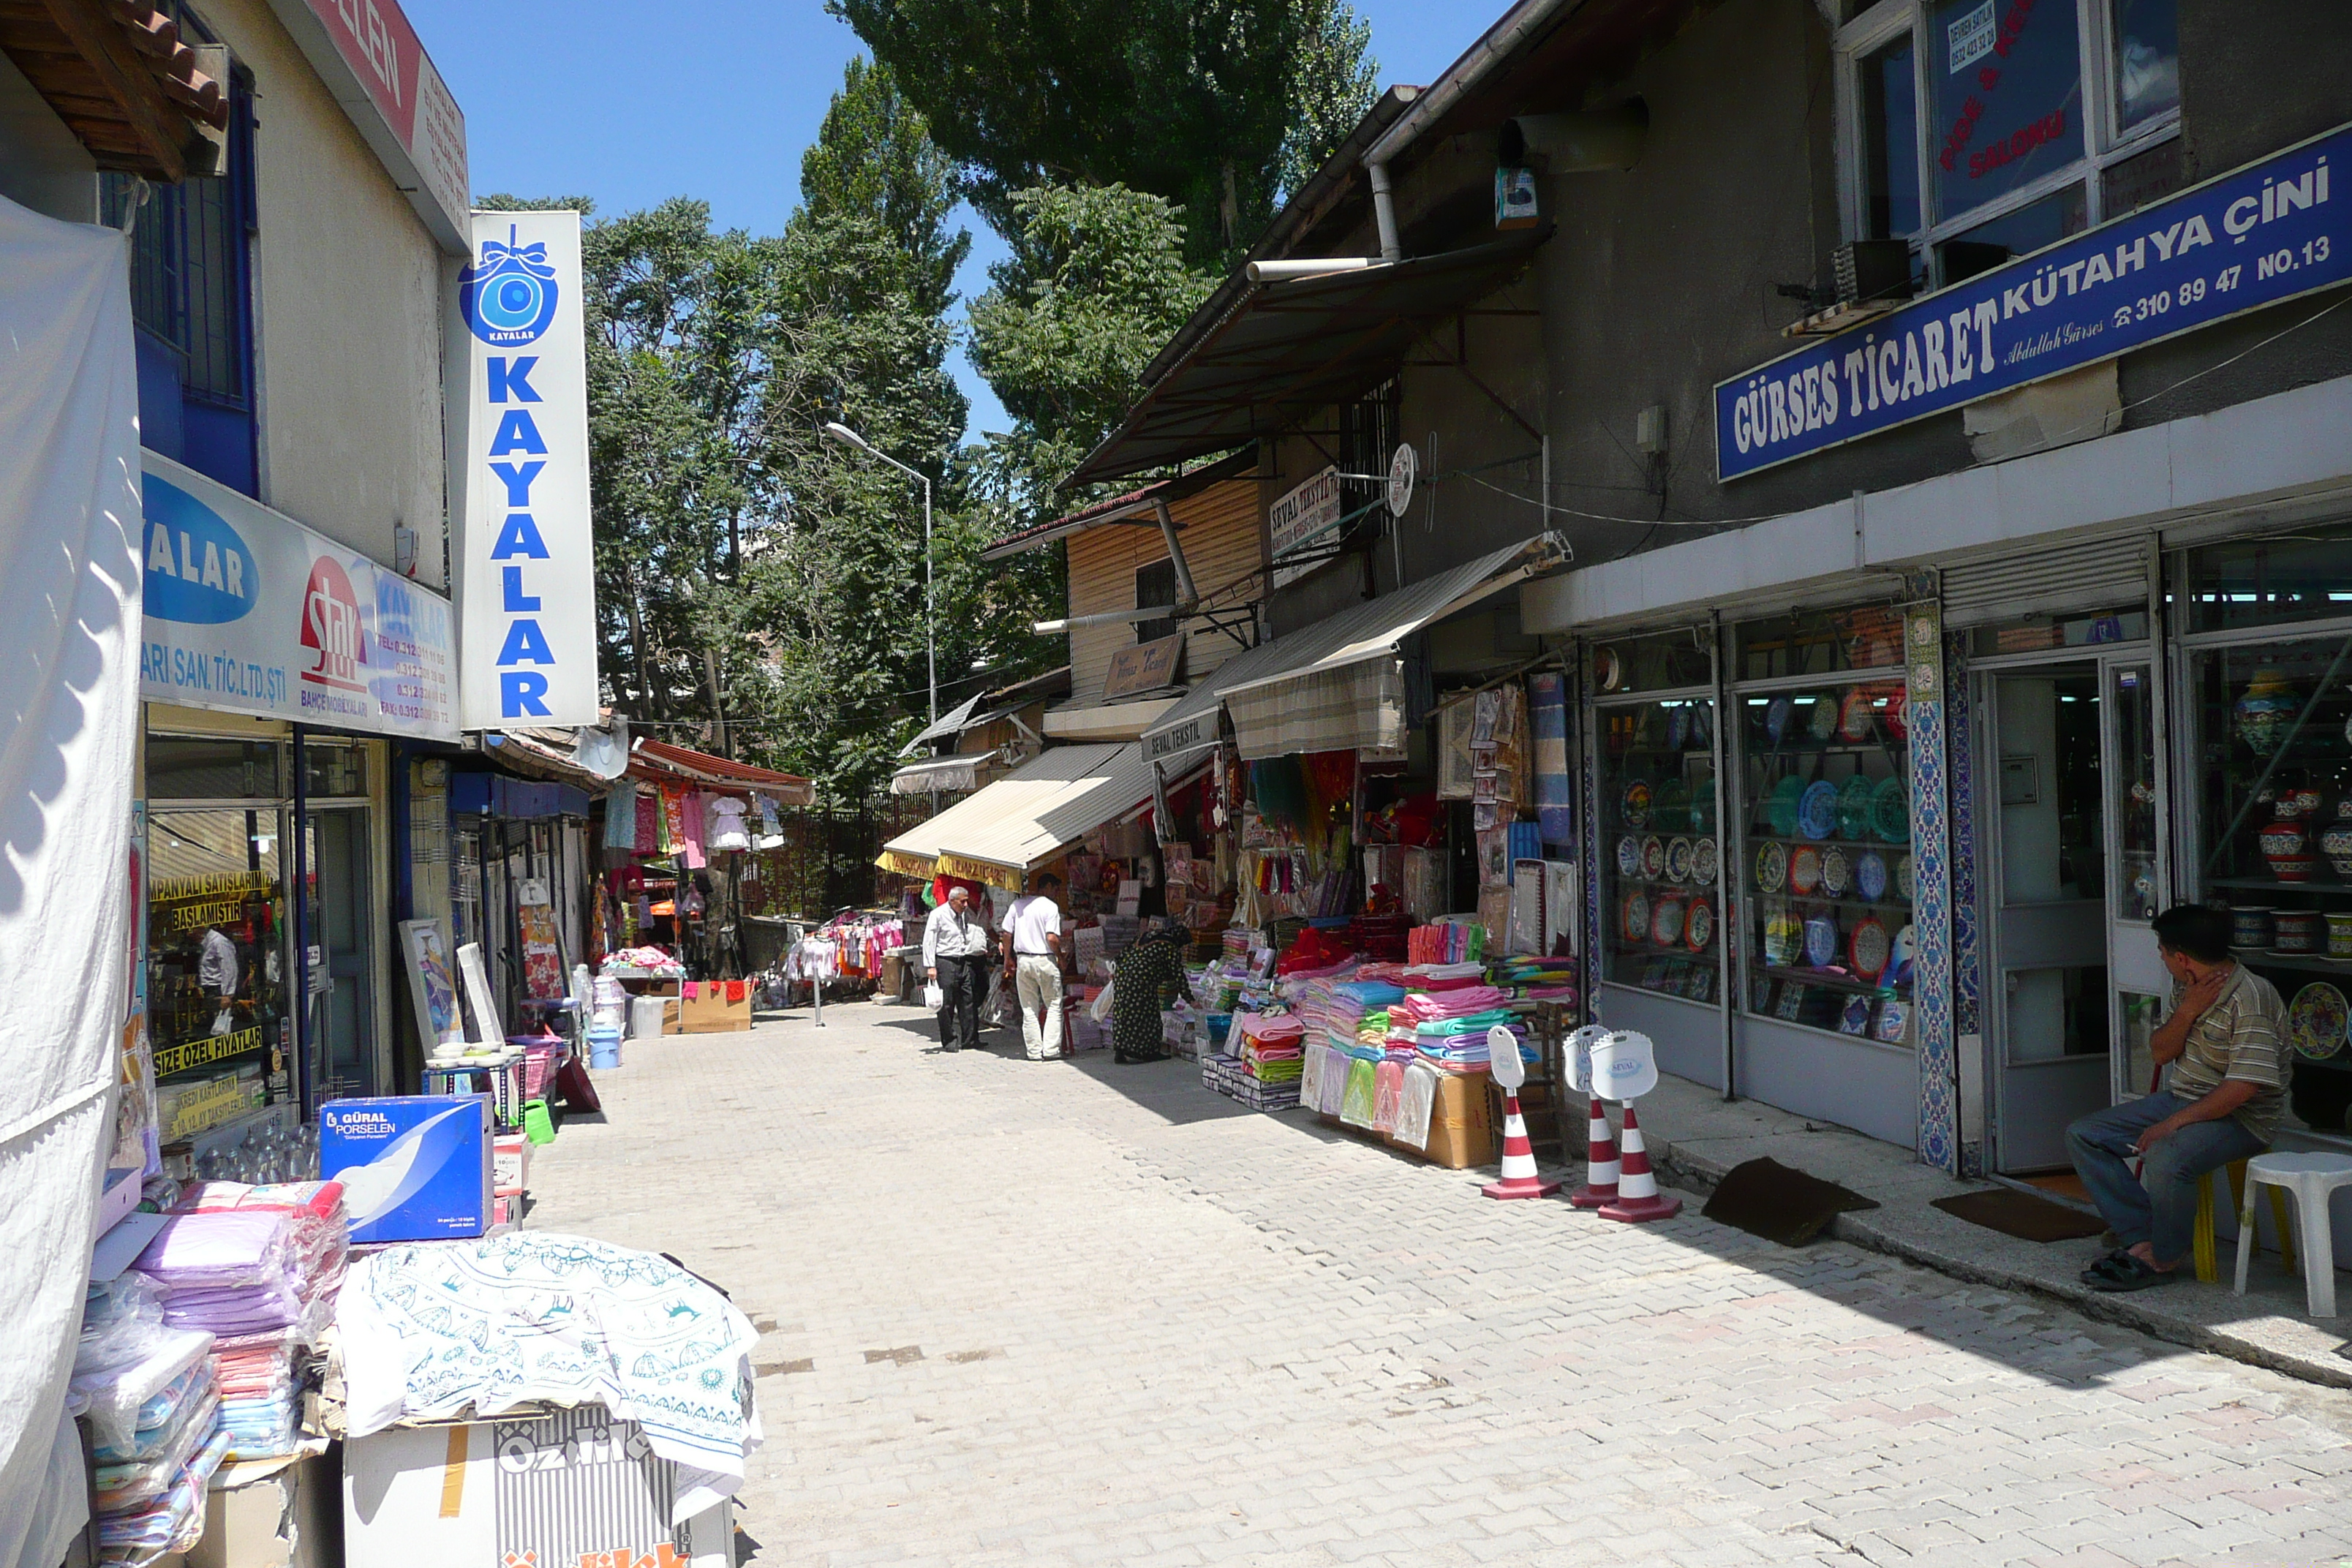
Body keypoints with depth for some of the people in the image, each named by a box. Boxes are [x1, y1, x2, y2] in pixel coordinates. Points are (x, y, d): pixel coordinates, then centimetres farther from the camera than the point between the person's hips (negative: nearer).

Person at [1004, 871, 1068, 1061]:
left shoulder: (1017, 905, 6)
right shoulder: (1051, 907, -9)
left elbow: (1007, 934, 6)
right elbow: (1052, 938, -17)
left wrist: (1008, 959, 16)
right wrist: (1060, 957, -1)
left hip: (1023, 960, 5)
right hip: (1045, 960, -4)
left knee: (1029, 1010, 10)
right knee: (1054, 1006, 6)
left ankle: (1034, 1051, 10)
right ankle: (1051, 1050, -1)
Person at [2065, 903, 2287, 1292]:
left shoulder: (2250, 997, -21)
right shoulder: (2188, 987, 7)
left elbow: (2245, 1084, -27)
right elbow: (2160, 1053, 8)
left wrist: (2173, 1124, -26)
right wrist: (2186, 1012, -11)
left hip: (2239, 1116, -9)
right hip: (2182, 1099, 9)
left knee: (2164, 1160, -37)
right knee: (2083, 1136, -3)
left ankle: (2165, 1257, -10)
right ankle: (2143, 1239, -8)